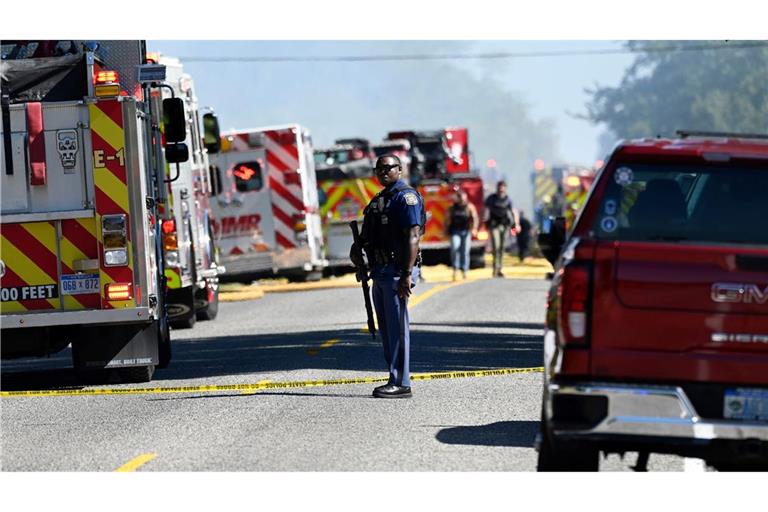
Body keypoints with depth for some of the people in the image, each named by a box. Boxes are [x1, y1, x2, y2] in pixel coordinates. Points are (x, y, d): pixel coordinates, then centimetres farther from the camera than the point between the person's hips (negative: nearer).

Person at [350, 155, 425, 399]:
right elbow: (371, 235, 29)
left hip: (397, 271, -10)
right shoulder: (379, 200, 18)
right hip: (380, 272, 10)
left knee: (397, 328, -8)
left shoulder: (406, 197, -11)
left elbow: (413, 237, -19)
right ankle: (395, 379, 18)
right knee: (386, 329, 12)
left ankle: (401, 383, -6)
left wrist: (407, 274, -25)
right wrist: (356, 247, 8)